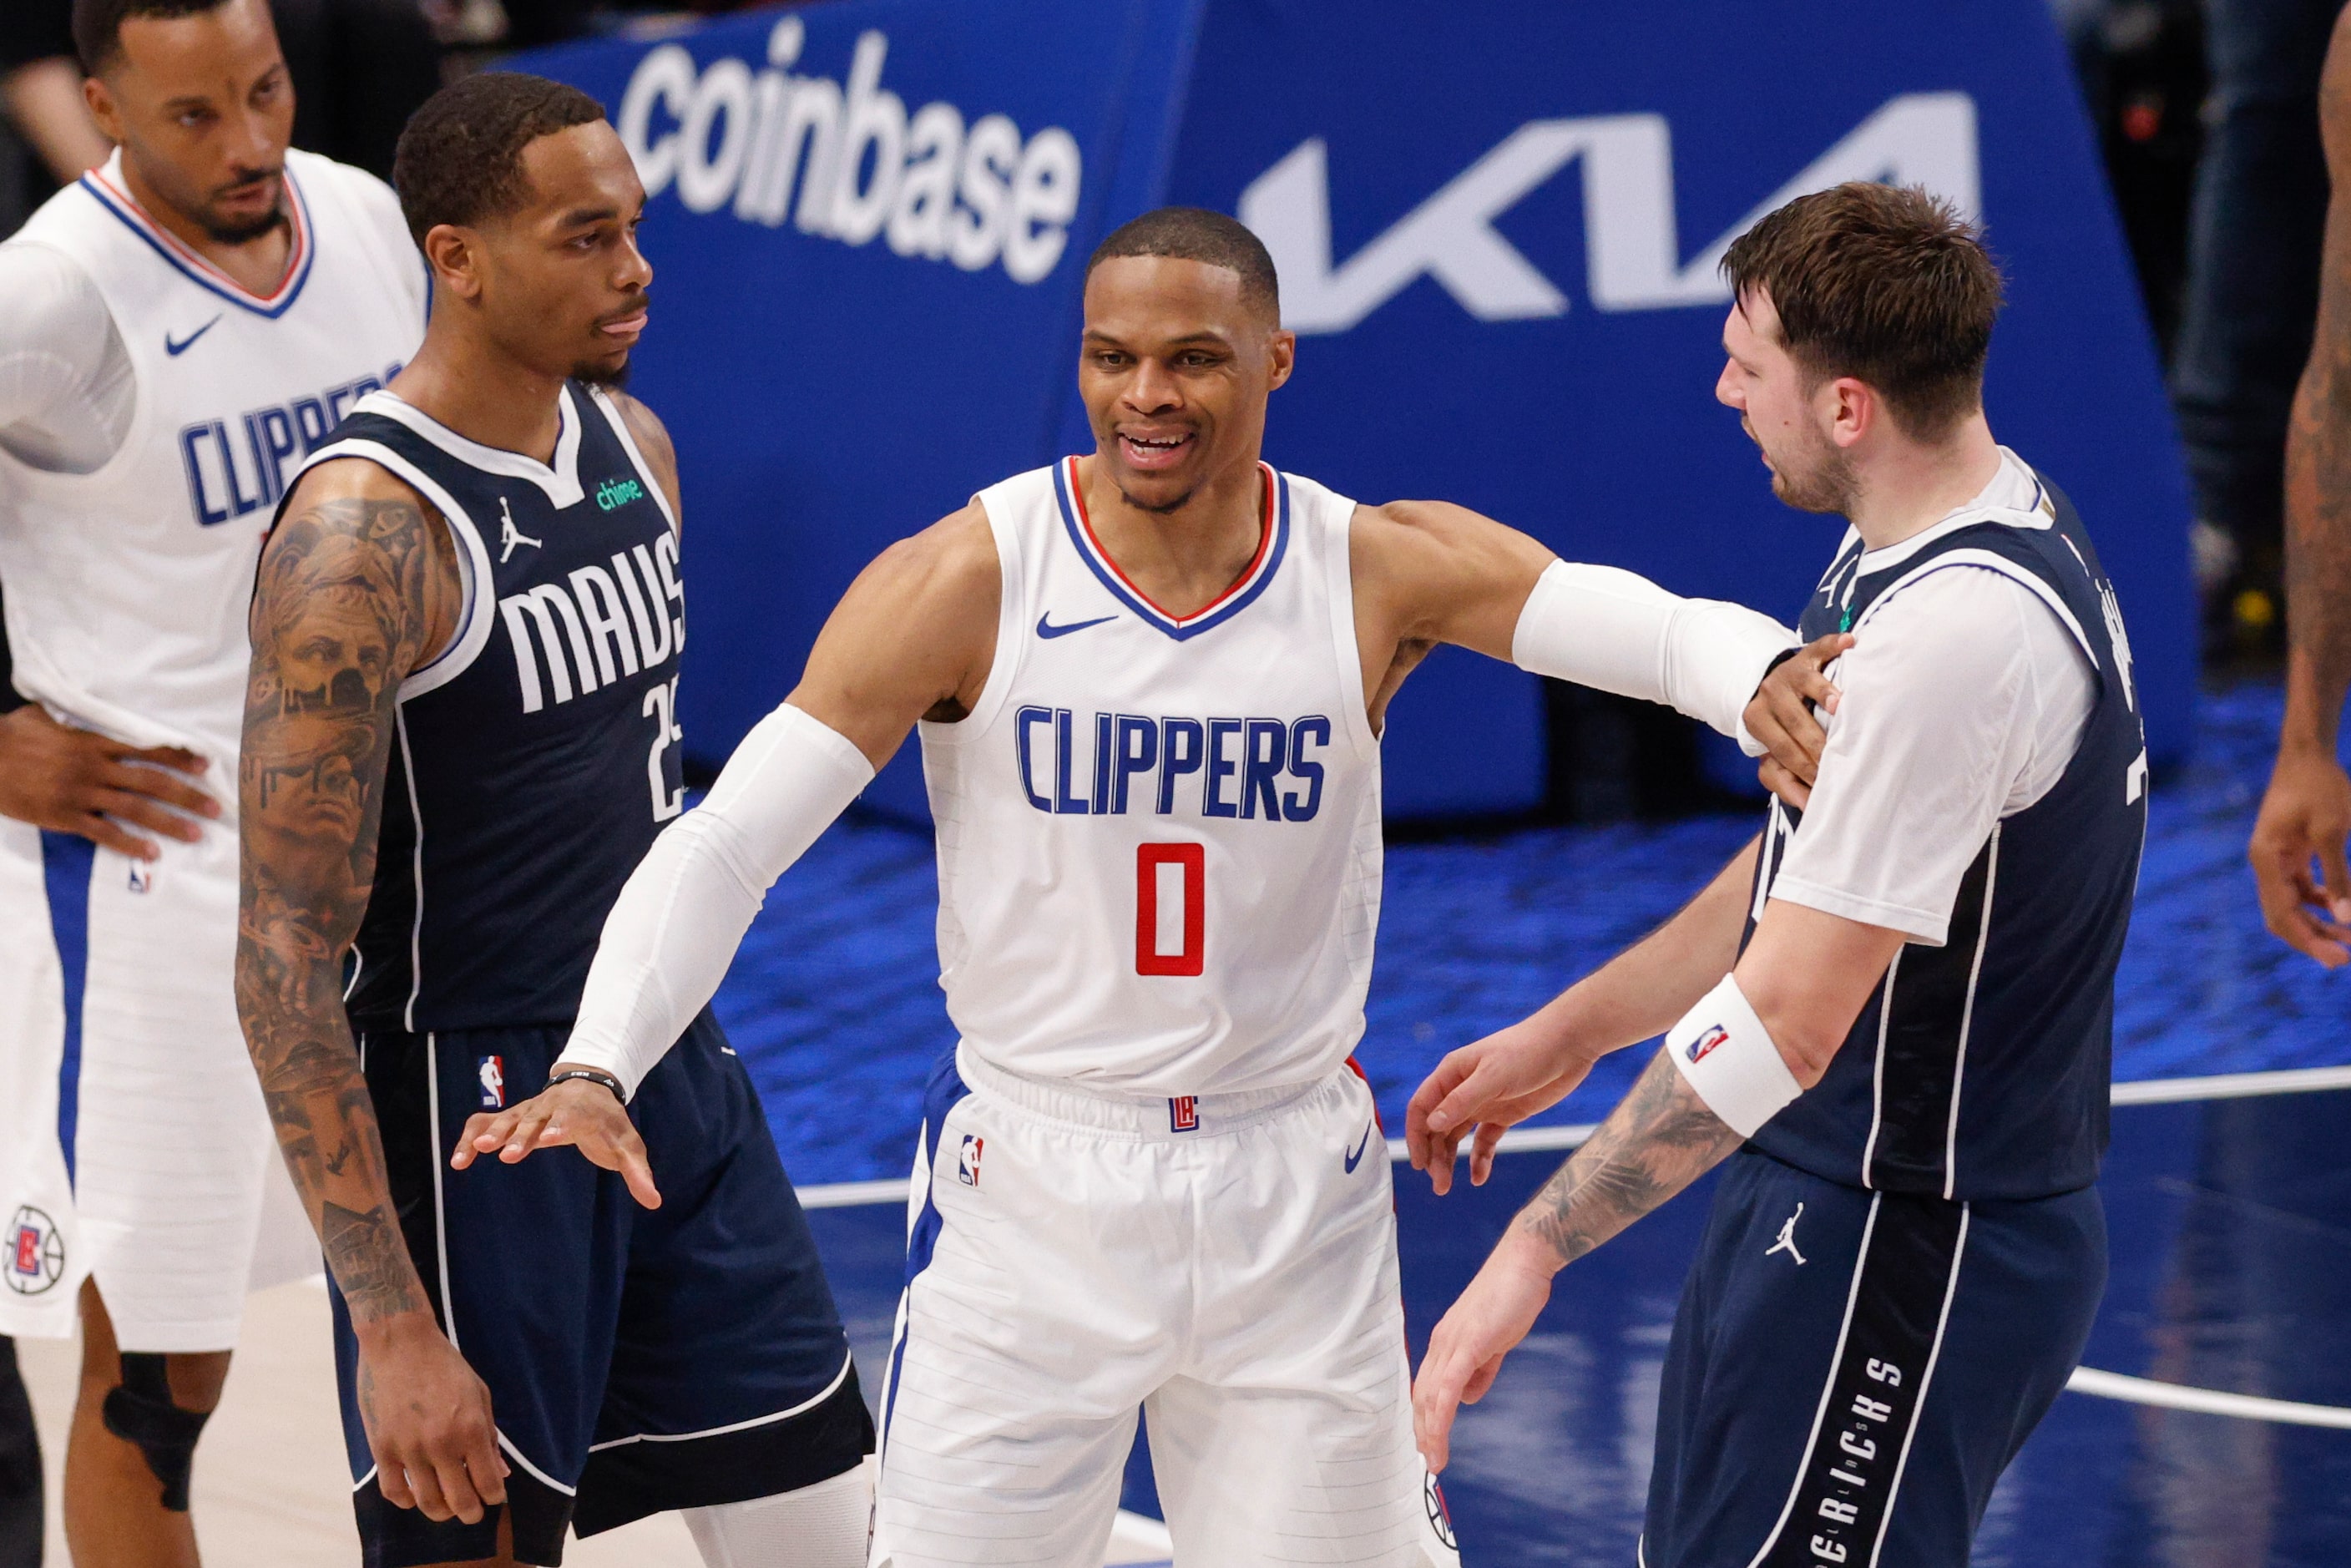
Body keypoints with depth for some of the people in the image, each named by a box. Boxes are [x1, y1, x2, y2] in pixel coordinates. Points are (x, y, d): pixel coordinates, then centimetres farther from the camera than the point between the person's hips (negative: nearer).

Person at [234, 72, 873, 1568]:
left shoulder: (632, 443, 4)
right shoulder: (365, 531, -21)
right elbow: (288, 956, -22)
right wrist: (392, 1327, -26)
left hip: (671, 1076, 8)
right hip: (475, 1111, -8)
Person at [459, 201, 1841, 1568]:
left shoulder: (1380, 573, -6)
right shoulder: (969, 582, -12)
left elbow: (1661, 629, -16)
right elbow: (726, 842, -14)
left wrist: (1763, 673, -40)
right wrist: (596, 1067, -28)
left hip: (1297, 1195, 2)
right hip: (1030, 1186, -2)